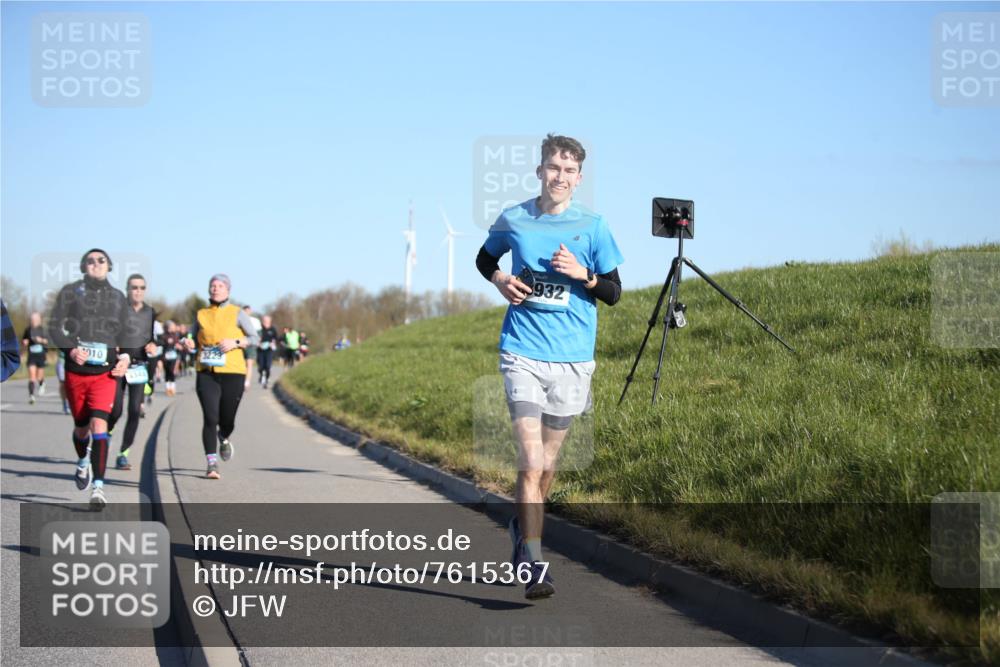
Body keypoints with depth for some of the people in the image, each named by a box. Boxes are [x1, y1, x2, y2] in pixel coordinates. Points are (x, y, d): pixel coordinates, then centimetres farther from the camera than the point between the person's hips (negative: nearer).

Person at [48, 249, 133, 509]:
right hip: (76, 371, 0)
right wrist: (71, 349, -19)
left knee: (99, 425, -16)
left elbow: (124, 331, 20)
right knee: (81, 427, 13)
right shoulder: (70, 292, 4)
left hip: (106, 372, 0)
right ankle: (83, 462, 46)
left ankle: (98, 487, -18)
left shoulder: (118, 297, 11)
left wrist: (124, 357, 2)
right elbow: (54, 325, -1)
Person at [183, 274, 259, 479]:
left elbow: (254, 338, 4)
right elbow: (194, 339, 18)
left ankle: (224, 439, 43)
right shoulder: (202, 314, 11)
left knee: (227, 420, 6)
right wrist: (189, 343, -6)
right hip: (206, 373, 1)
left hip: (232, 372, -1)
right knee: (210, 418, -11)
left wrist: (235, 342, -13)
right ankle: (212, 463, -8)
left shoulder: (237, 314, 5)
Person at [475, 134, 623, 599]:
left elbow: (614, 293, 5)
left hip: (573, 358, 2)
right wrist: (499, 279, 0)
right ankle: (533, 564, -15)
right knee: (531, 460, -14)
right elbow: (485, 258, 22)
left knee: (547, 461, 13)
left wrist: (583, 275, -14)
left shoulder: (591, 226, 1)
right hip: (522, 354, -2)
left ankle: (522, 528, 40)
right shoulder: (513, 220, 3)